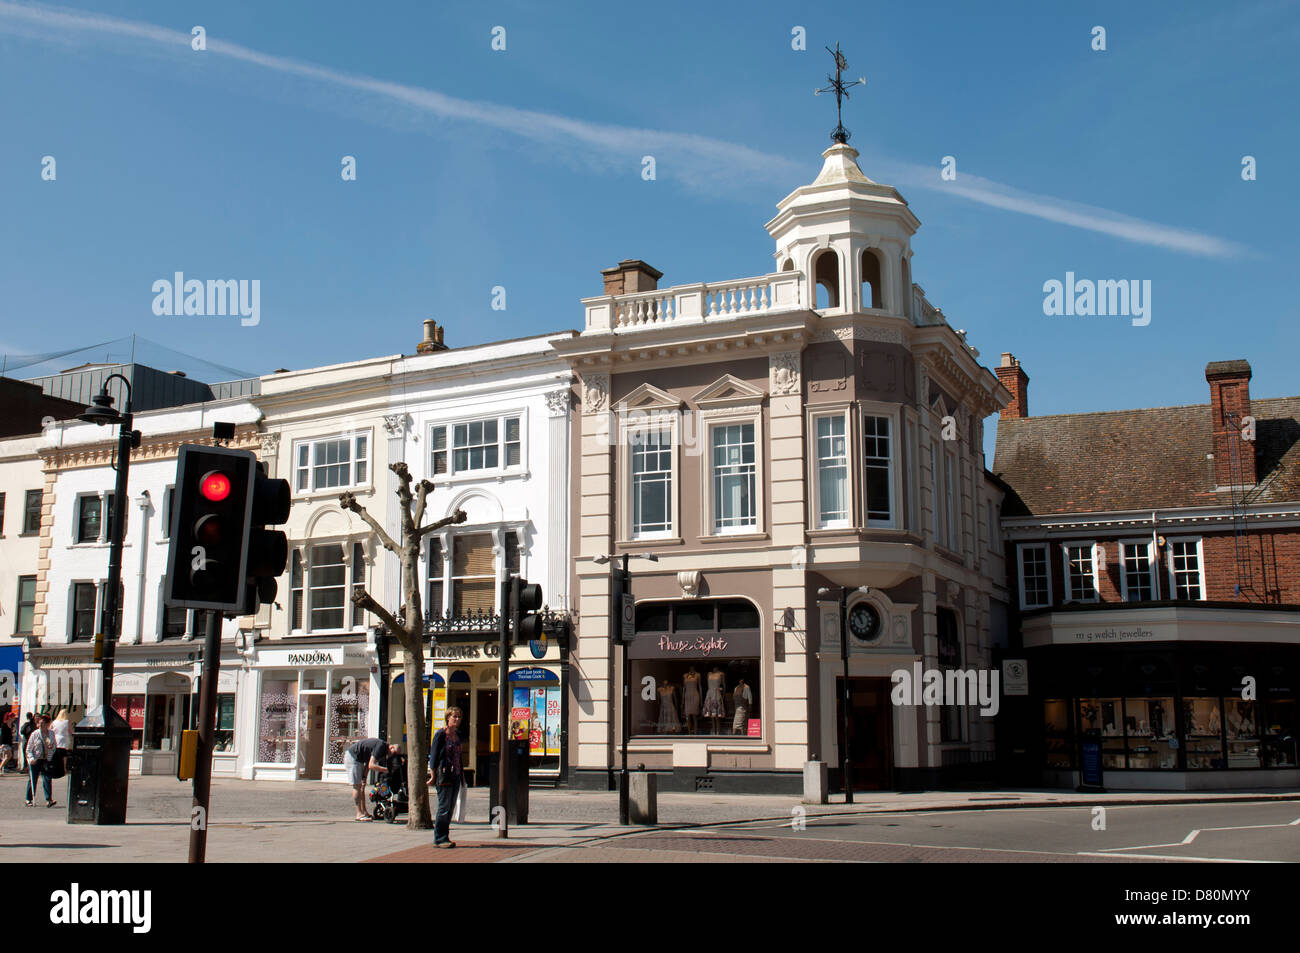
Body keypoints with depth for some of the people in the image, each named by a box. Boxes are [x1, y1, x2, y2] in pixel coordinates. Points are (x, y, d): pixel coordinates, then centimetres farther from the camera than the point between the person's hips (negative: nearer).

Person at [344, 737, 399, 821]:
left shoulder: (383, 748, 7)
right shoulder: (380, 746, -23)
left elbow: (367, 764, 10)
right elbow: (371, 765, -29)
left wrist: (364, 778, 1)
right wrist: (387, 769, -29)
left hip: (358, 760, 10)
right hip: (352, 757, -10)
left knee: (362, 786, 11)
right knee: (357, 786, -9)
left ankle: (364, 812, 14)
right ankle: (359, 814, -7)